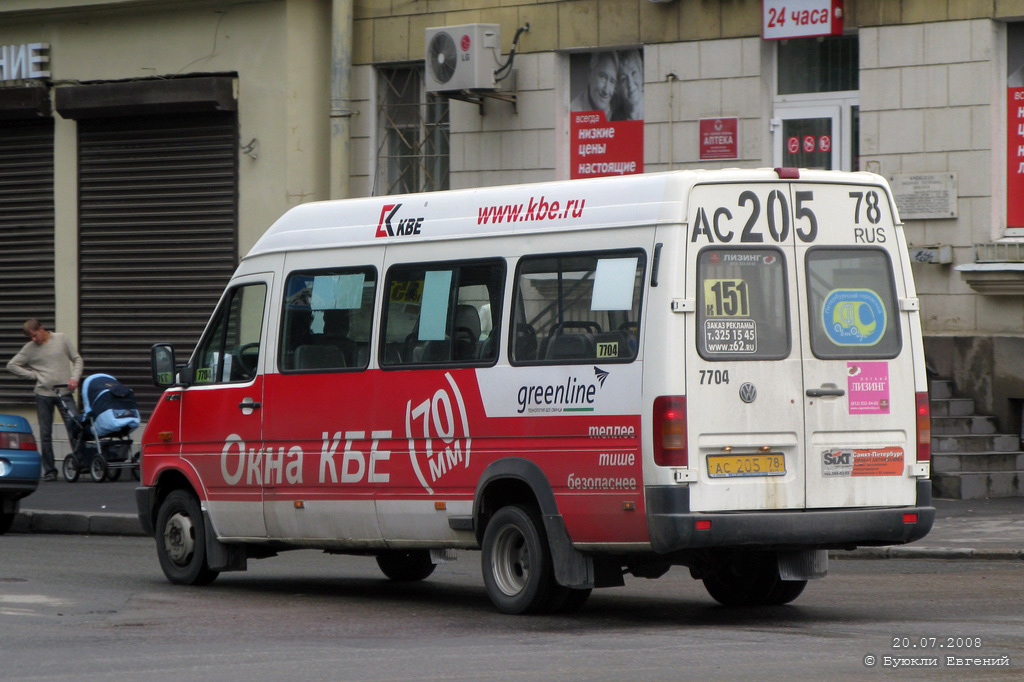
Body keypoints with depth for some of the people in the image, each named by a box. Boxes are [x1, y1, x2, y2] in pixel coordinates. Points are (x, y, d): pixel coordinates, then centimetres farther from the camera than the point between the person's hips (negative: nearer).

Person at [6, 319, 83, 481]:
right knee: (45, 434, 2)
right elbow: (12, 365, 8)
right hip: (43, 394, 1)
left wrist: (75, 378, -9)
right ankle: (49, 470, 8)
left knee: (74, 428, -10)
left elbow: (77, 360, 7)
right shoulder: (29, 348, 4)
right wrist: (33, 375, 1)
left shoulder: (62, 339, 3)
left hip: (64, 392, -1)